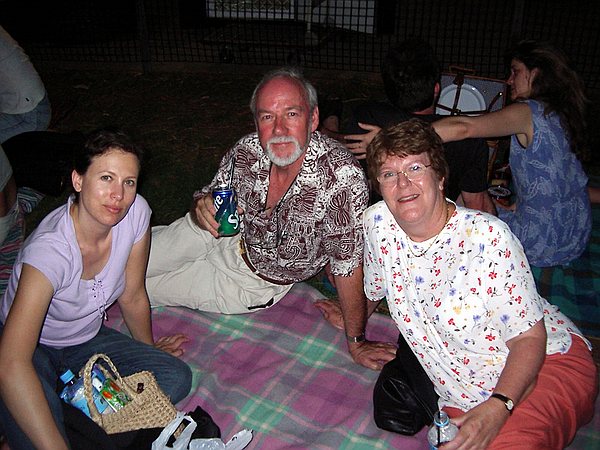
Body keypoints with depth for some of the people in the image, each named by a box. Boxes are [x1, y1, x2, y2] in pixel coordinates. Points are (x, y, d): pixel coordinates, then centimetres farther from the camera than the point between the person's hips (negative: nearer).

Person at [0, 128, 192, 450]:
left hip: (86, 339, 6)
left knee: (177, 378, -16)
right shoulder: (50, 249, -35)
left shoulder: (136, 212, -19)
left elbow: (133, 296, -2)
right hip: (31, 347, -6)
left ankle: (68, 404, -9)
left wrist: (149, 349, 13)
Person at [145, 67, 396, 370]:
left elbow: (348, 265, -28)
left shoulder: (341, 177, -36)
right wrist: (202, 208, -28)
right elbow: (209, 196, -3)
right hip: (218, 239, 3)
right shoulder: (246, 152, -21)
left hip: (256, 283, -2)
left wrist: (356, 342, -19)